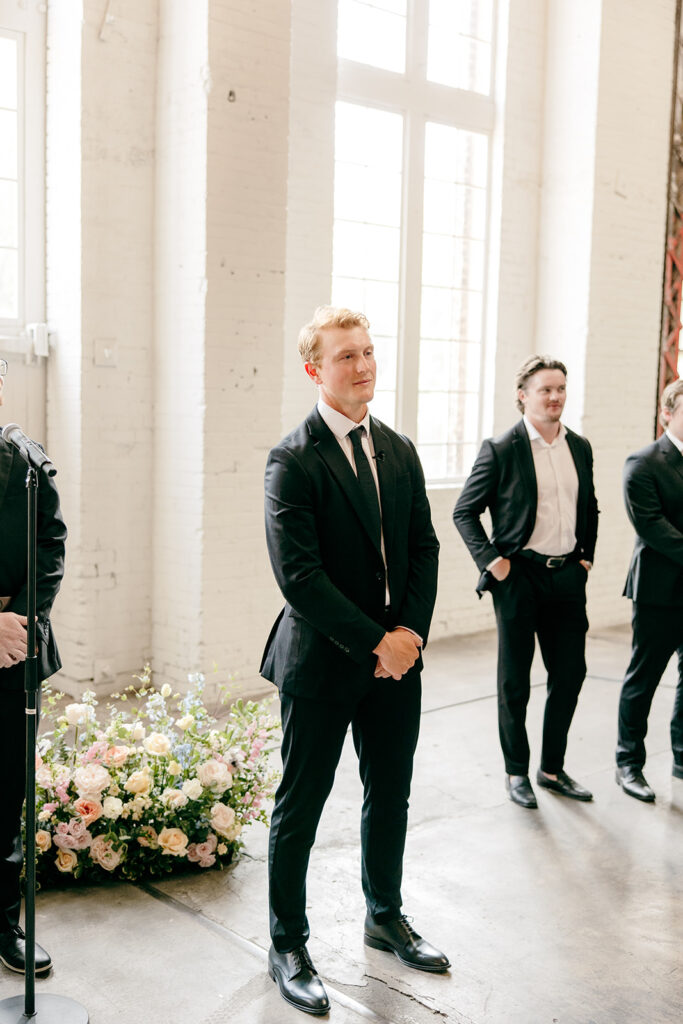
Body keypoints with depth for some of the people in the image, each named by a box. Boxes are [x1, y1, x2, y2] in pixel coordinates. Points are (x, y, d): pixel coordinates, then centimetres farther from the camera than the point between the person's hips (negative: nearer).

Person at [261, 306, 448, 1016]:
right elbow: (299, 576, -19)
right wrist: (376, 642, -18)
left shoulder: (399, 451, 8)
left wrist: (411, 629, -5)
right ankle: (287, 946, 26)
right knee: (300, 807, 7)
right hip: (322, 663, -6)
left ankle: (385, 917, 40)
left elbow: (424, 546, 9)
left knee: (390, 797, 19)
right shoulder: (293, 460, -13)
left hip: (397, 659, 6)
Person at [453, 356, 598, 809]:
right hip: (519, 576, -5)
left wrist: (586, 556, 10)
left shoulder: (580, 447, 8)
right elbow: (465, 511, -4)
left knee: (570, 673, 10)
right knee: (515, 681, 7)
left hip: (567, 576, 5)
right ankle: (517, 772, 22)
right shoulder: (501, 449, -8)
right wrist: (491, 560, -11)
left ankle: (553, 768, 26)